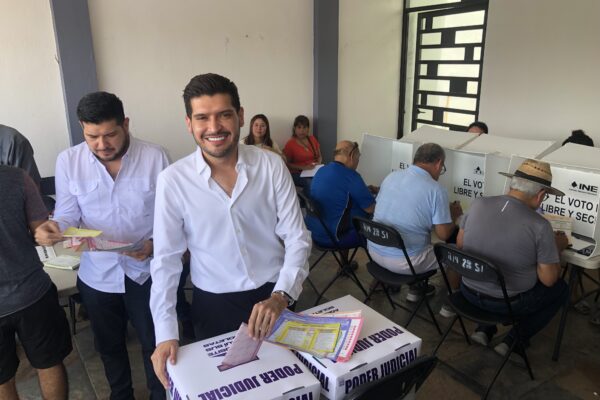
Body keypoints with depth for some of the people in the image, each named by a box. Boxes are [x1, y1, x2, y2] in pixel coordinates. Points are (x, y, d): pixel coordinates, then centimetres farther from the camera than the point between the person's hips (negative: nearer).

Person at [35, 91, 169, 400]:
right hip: (97, 274, 2)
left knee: (155, 343, 16)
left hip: (146, 271, -2)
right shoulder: (68, 161, -7)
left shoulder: (155, 157, -12)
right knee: (109, 346, 23)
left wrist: (155, 244, -25)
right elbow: (68, 215, -4)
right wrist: (53, 228, -27)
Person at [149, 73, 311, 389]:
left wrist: (280, 295, -22)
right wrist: (165, 333, -12)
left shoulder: (271, 166, -11)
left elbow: (297, 238, -8)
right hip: (214, 305, -1)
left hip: (275, 297, 1)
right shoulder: (173, 180, -12)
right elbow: (166, 259, -7)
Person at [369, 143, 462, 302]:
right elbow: (443, 235, -10)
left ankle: (416, 288, 38)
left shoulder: (391, 176, 4)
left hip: (375, 251, 6)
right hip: (404, 261, -6)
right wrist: (453, 215, 12)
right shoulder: (436, 189, -13)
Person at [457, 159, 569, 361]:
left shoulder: (478, 204, -10)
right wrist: (556, 248, 5)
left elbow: (460, 244, 4)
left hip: (469, 291, 4)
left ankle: (484, 329, 22)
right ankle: (512, 342, 14)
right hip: (506, 303, -4)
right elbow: (548, 280, -11)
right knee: (560, 289, 22)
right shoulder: (539, 225, -21)